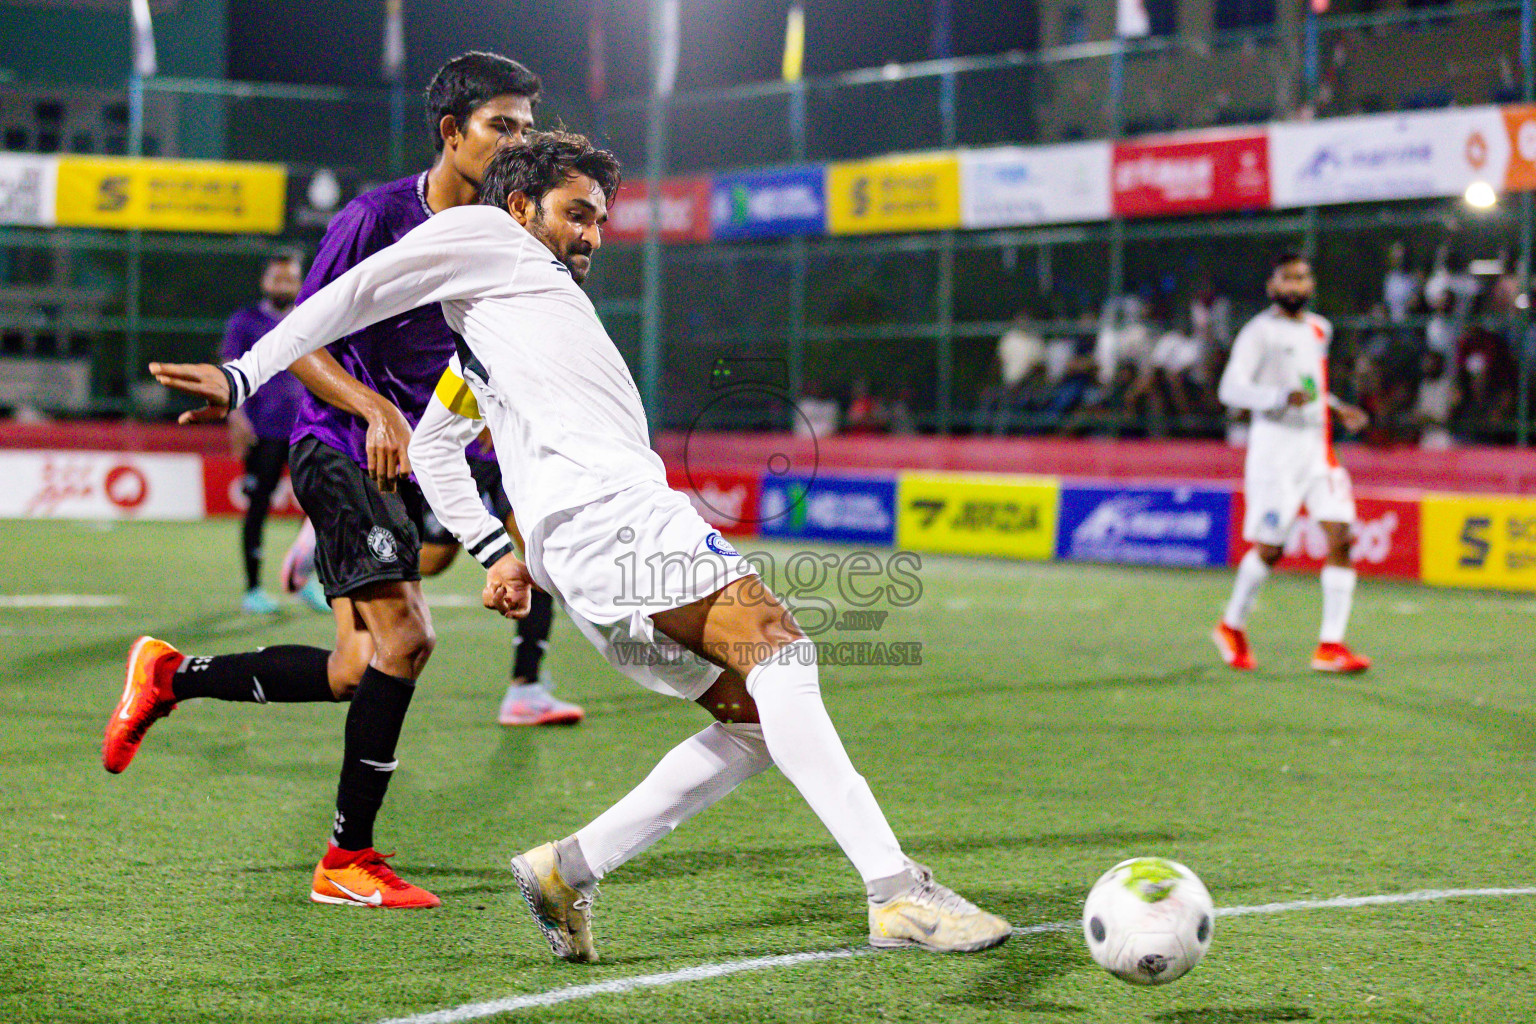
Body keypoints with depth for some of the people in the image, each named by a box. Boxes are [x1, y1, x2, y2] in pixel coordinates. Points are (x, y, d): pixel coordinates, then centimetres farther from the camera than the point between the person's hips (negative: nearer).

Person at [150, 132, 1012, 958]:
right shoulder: (483, 234, 17)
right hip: (593, 494, -10)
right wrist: (247, 374, -1)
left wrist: (497, 552, 31)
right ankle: (896, 891, -38)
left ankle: (573, 869, -1)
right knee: (776, 645, -24)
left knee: (756, 719, 2)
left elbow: (433, 446, 42)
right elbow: (356, 293, 9)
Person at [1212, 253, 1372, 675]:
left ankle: (1330, 645, -7)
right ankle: (1232, 626, 22)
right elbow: (1231, 388, -17)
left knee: (1341, 537, -8)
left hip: (1318, 445, 6)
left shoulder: (1319, 329, 16)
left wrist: (1337, 407, 18)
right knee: (1269, 548, -3)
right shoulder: (1259, 332, -6)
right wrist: (1281, 398, -30)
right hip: (1275, 446, -6)